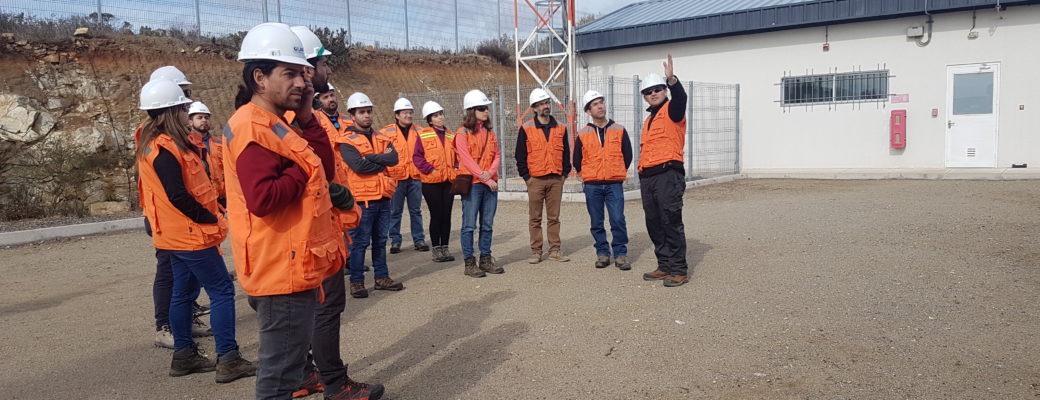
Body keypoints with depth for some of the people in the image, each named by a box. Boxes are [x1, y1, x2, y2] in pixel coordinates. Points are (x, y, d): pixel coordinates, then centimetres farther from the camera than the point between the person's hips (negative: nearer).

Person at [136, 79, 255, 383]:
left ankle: (184, 355, 23)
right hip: (191, 234, -10)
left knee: (183, 293, 15)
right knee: (222, 291, -7)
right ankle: (228, 360, -6)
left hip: (177, 233, 10)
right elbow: (178, 196, -23)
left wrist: (212, 214, 10)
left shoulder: (154, 144, 13)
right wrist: (212, 219, -13)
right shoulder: (165, 148, -18)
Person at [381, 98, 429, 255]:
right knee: (395, 211, 4)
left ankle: (419, 239, 16)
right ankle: (395, 241, 13)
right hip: (396, 177, -3)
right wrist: (386, 172, -6)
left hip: (415, 177, 3)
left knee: (416, 210, 8)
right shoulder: (387, 132, 1)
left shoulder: (418, 132, 11)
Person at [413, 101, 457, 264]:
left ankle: (445, 247, 17)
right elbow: (417, 157, -5)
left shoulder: (451, 136, 10)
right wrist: (430, 170, -13)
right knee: (436, 215, 1)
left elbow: (457, 156, 17)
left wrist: (455, 170, 1)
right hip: (431, 182, -4)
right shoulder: (423, 135, -2)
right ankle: (436, 249, 11)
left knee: (446, 215, 7)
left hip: (449, 181, 4)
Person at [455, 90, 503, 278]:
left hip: (490, 182, 6)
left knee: (487, 225, 10)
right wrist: (485, 179, -15)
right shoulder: (463, 133, -4)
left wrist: (491, 172, -10)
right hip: (472, 183, -6)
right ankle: (469, 263, 4)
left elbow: (497, 155, 11)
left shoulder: (489, 132, 16)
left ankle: (485, 260, 17)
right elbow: (467, 159, -11)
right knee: (469, 225, -2)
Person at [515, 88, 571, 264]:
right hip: (535, 180, -2)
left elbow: (566, 152, 13)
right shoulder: (526, 129, 0)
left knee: (554, 217, 7)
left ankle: (554, 250, 14)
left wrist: (564, 174, 4)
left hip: (556, 180, 2)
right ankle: (536, 251, 10)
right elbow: (520, 155, 1)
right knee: (535, 218, 3)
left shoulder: (560, 128, 10)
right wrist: (526, 176, -5)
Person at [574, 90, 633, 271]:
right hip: (592, 187, 1)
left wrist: (618, 174, 11)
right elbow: (577, 160, 13)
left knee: (618, 220, -7)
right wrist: (587, 176, 11)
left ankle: (620, 254, 4)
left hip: (614, 185, -1)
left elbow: (627, 155, 12)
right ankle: (602, 253, 17)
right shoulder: (583, 134, 4)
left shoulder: (619, 130, 4)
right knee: (597, 222, 6)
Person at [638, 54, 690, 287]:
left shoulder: (672, 110, 1)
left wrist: (672, 80, -42)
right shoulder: (649, 120, 23)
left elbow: (680, 96, -23)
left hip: (668, 174, -8)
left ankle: (679, 270, -3)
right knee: (654, 224, 11)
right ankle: (665, 266, 21)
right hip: (647, 177, 8)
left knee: (671, 222, -9)